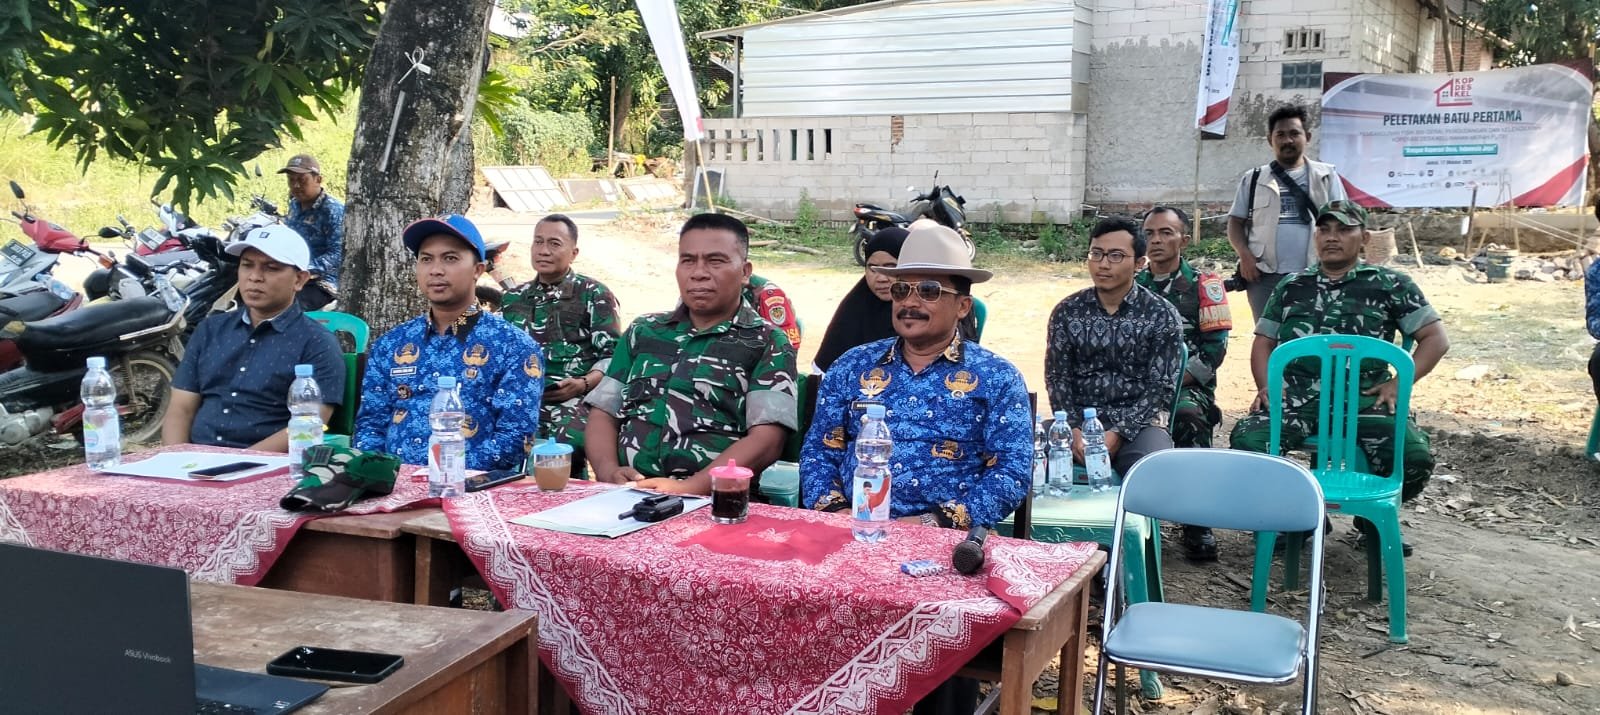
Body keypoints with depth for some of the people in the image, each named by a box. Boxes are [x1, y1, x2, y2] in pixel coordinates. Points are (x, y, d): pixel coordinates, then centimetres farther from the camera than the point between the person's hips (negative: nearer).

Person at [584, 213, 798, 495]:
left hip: (711, 503, -3)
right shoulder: (643, 331, 20)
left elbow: (766, 440, -5)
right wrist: (608, 470, -3)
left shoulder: (768, 345, 7)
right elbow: (604, 413, 18)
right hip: (625, 496, 3)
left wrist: (689, 488, -17)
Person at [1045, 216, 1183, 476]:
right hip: (1078, 419, 2)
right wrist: (1073, 430, -14)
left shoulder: (1161, 315, -1)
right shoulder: (1067, 312, 6)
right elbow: (1057, 378, 4)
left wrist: (1118, 433, -18)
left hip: (1138, 422, -2)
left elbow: (1161, 386, -5)